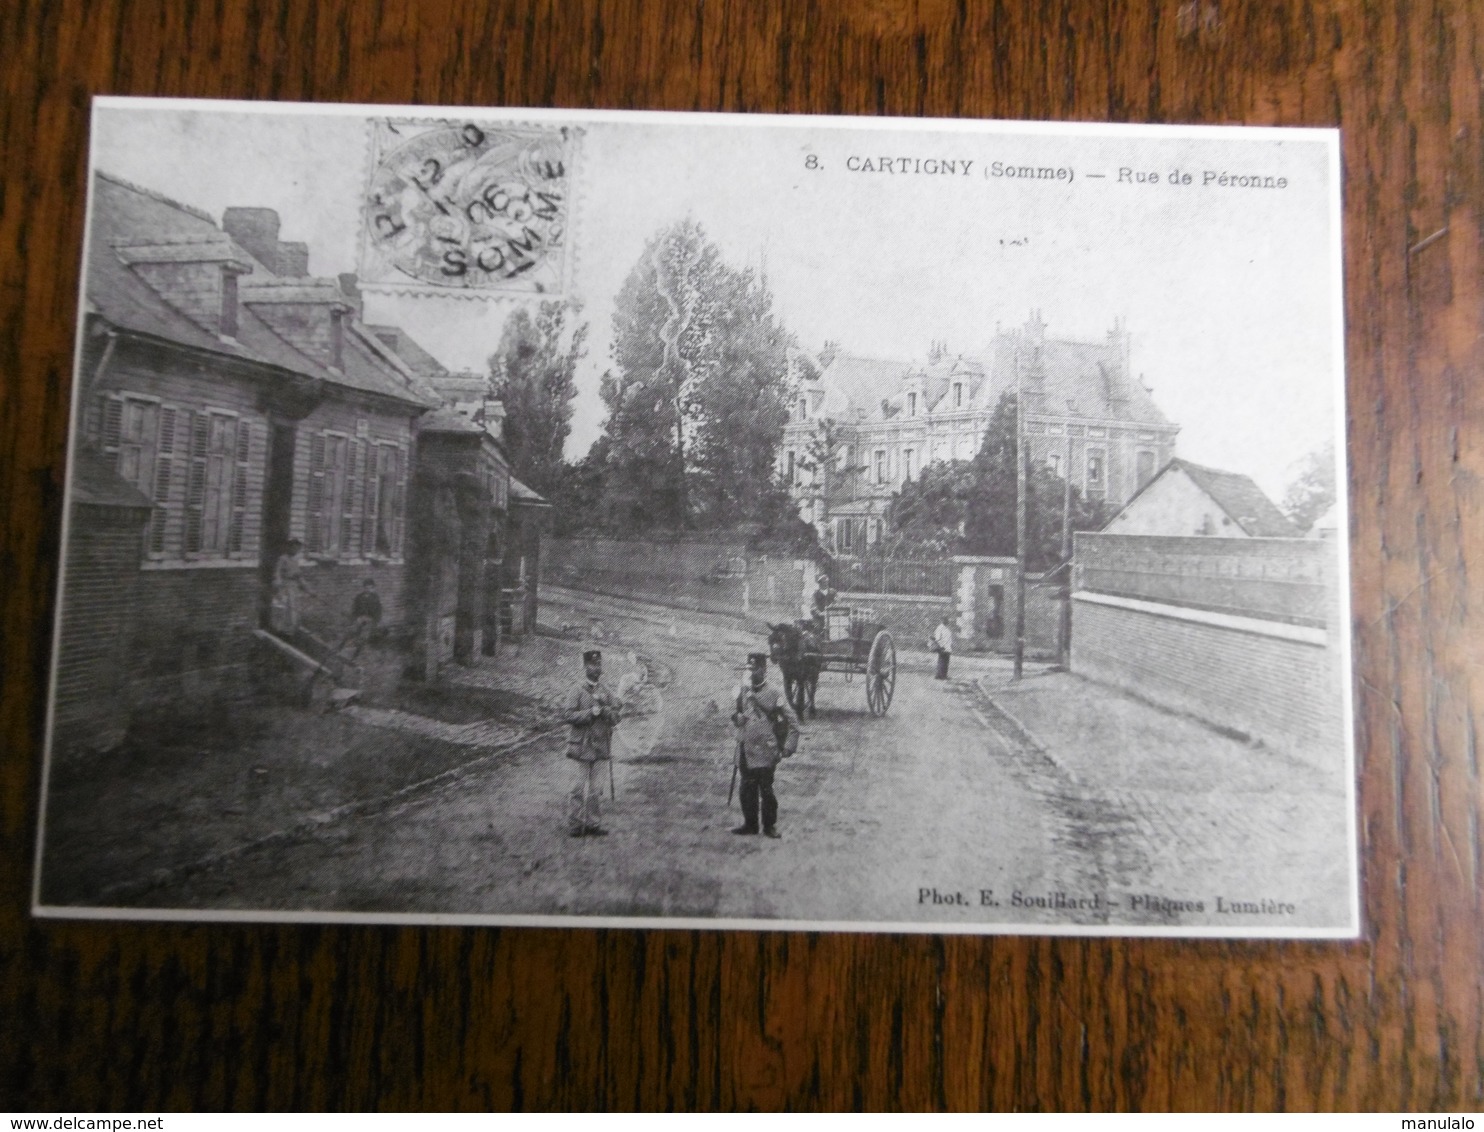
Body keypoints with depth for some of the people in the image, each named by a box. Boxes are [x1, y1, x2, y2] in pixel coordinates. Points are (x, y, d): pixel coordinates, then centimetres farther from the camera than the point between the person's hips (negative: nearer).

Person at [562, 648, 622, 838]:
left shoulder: (608, 694, 13)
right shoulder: (576, 692, 0)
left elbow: (616, 718, 7)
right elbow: (567, 714, -10)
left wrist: (604, 707, -11)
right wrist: (591, 712, -16)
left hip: (600, 749, 4)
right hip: (581, 747, -4)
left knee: (596, 789, 6)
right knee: (578, 788, -4)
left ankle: (592, 824, 13)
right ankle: (575, 825, 2)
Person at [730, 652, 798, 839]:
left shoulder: (774, 697, -3)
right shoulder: (742, 694, 10)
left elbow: (790, 724, -1)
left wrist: (788, 747, -9)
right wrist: (737, 718, 0)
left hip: (765, 752, -4)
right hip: (745, 751, 4)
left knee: (766, 789, -2)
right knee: (747, 789, 9)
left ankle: (770, 826, 11)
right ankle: (749, 823, 21)